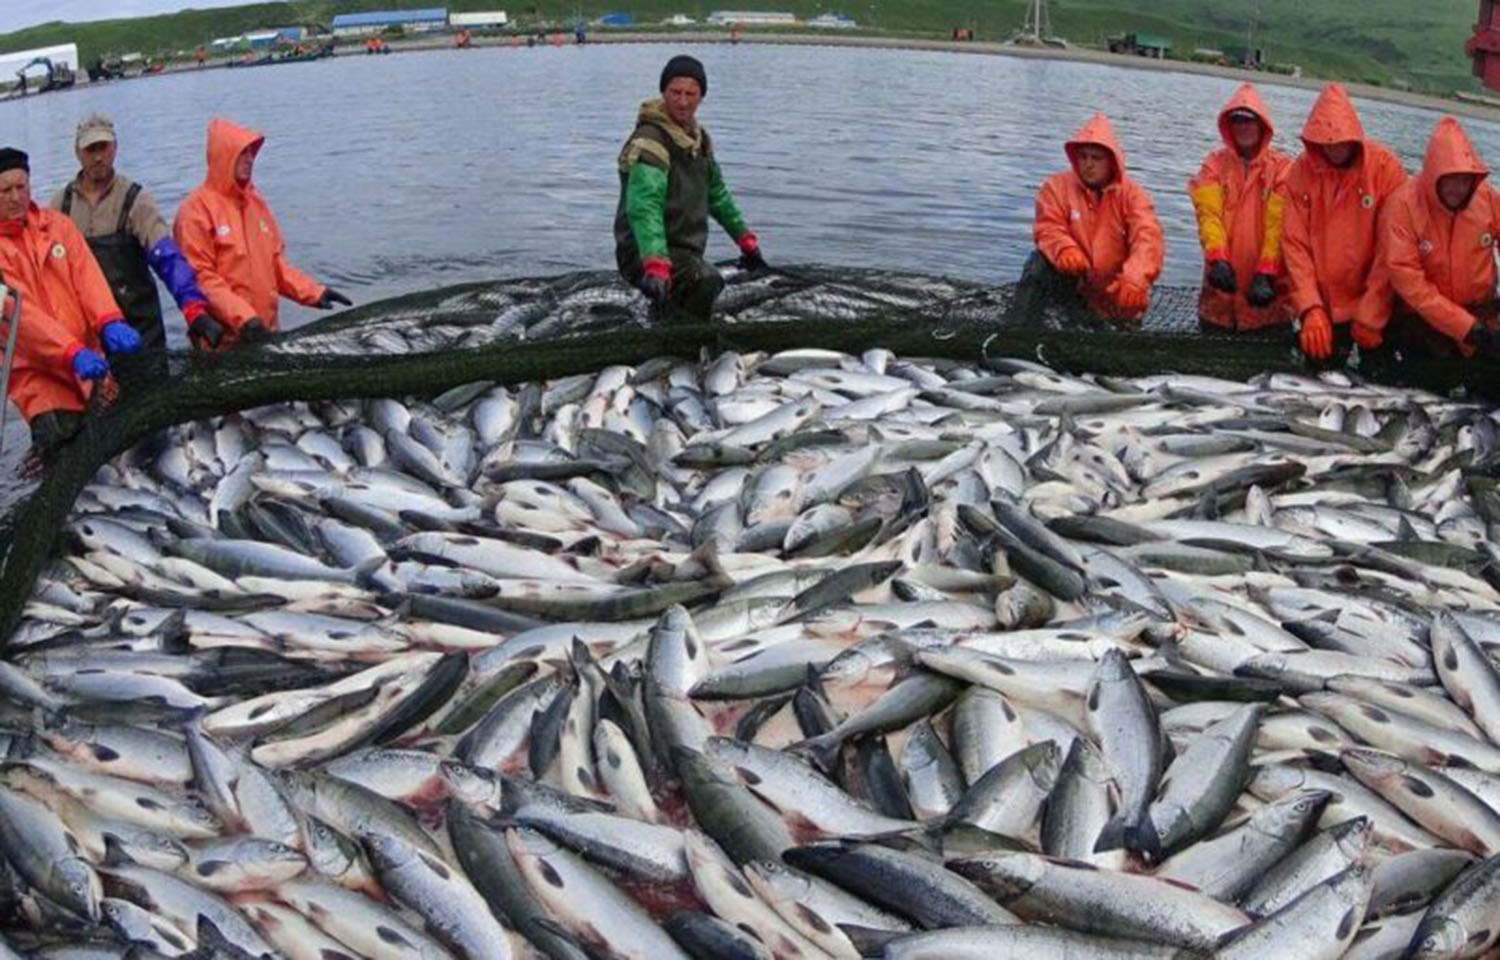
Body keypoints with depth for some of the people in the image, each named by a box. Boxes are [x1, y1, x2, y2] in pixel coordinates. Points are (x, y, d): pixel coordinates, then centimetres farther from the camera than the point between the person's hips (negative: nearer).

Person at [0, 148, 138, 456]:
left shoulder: (57, 224, 9)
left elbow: (87, 274, -2)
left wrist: (109, 323, -22)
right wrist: (72, 353, -27)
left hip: (88, 358, 4)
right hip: (37, 370, -4)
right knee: (63, 437, -18)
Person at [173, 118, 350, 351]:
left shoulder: (256, 202, 12)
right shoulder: (197, 210, -8)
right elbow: (199, 277, -13)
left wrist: (314, 292, 5)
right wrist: (243, 317, -22)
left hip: (264, 332, 6)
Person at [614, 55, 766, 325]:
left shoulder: (698, 137, 11)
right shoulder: (650, 141, -18)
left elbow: (717, 194, 25)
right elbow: (644, 208, -32)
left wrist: (746, 239, 27)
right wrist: (655, 267, -46)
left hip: (686, 253, 9)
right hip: (646, 254, -9)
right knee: (706, 282, -35)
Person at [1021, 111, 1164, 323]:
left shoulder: (1131, 193, -6)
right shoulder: (1057, 186, -3)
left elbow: (1147, 237, -21)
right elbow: (1049, 228, -13)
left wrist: (1135, 278, -41)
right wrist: (1064, 249, -39)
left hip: (1113, 289, 1)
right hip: (1070, 279, -1)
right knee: (1040, 263, -27)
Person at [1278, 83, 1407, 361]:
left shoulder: (1385, 168, -10)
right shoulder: (1301, 171, -4)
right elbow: (1294, 244, -7)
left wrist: (1370, 317, -14)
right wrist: (1310, 309, -15)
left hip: (1371, 309, -2)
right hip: (1319, 310, 2)